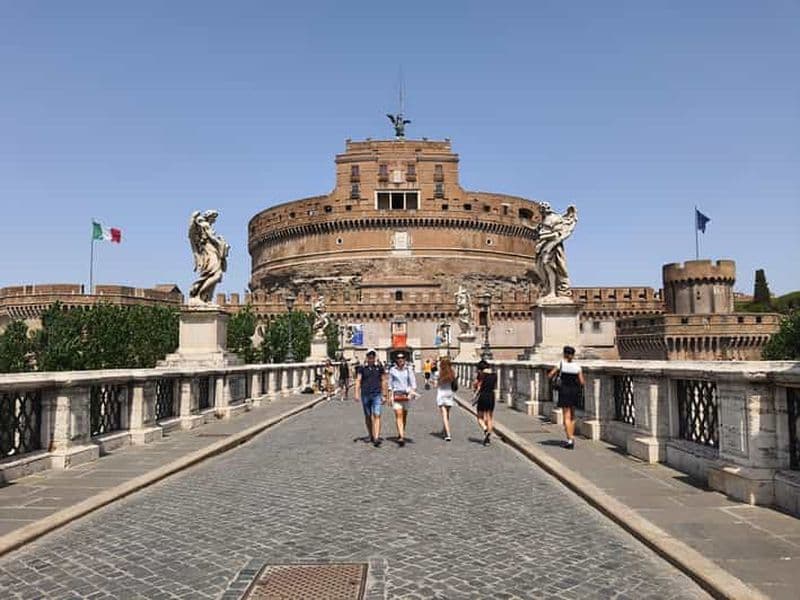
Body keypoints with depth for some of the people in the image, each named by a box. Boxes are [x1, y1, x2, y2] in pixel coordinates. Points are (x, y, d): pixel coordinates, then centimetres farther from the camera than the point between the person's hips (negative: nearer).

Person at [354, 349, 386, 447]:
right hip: (365, 395, 1)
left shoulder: (379, 368, 5)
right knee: (368, 416, 11)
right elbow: (358, 381, -1)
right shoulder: (362, 368, 3)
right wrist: (357, 394, -12)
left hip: (376, 395, -1)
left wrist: (383, 395, 9)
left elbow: (383, 381, 10)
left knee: (377, 416, -12)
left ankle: (376, 439, -17)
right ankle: (371, 436, 28)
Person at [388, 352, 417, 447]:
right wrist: (390, 396, 1)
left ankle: (400, 434, 28)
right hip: (396, 394, -2)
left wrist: (412, 393, -16)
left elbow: (413, 382, -1)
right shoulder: (392, 370, 4)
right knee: (398, 415, -14)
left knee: (404, 416, 10)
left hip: (406, 394, 2)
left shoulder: (408, 369, 4)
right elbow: (390, 384, 8)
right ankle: (401, 437, -20)